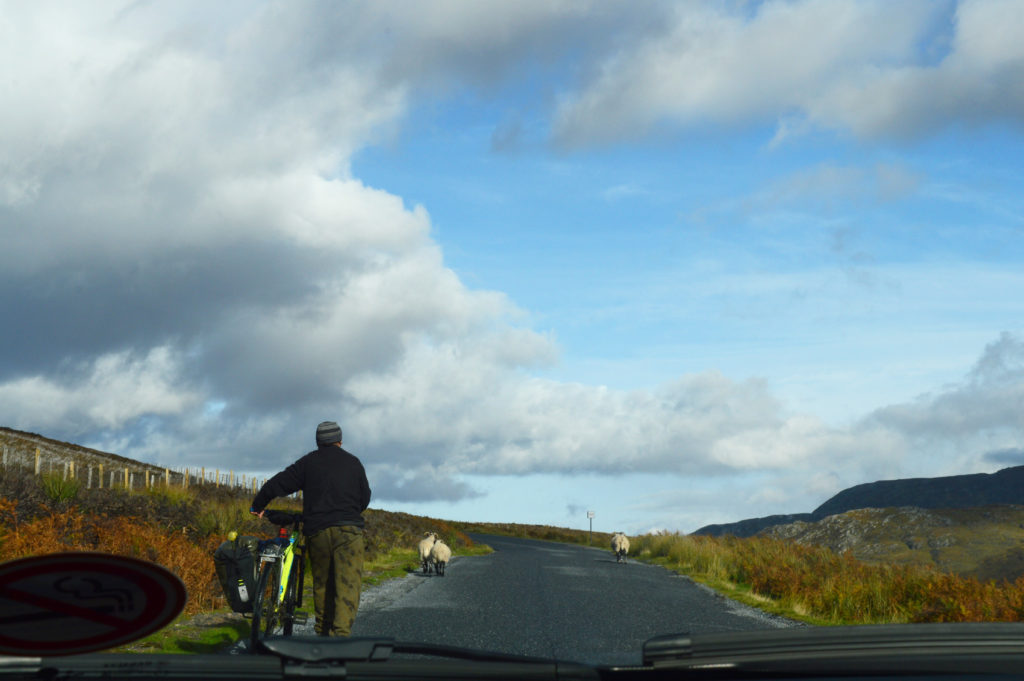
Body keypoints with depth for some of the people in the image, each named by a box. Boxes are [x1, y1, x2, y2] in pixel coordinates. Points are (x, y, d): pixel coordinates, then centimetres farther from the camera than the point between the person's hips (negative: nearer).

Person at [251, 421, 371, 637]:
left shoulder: (308, 463, 9)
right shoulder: (353, 463, 10)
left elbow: (276, 485, 8)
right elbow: (365, 499, 15)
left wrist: (257, 506, 23)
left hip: (317, 532, 2)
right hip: (348, 530, -2)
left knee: (321, 584, 13)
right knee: (348, 585, -6)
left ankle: (322, 634, 19)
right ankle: (341, 635, -21)